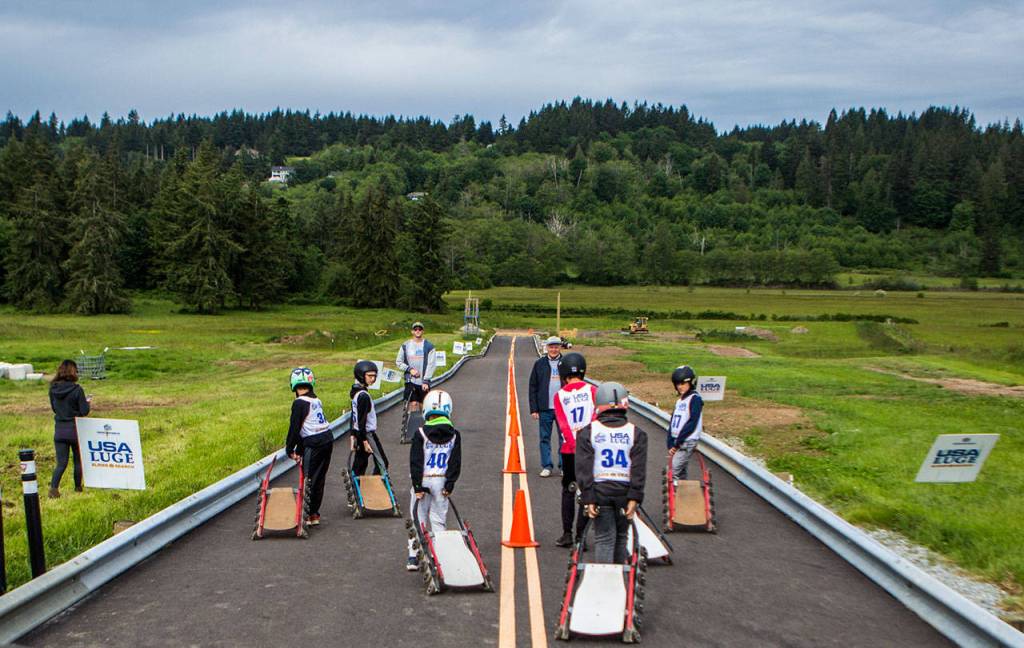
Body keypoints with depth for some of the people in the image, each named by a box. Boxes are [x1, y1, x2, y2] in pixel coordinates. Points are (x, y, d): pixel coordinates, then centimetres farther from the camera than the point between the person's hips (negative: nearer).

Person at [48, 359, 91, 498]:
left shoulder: (53, 389, -2)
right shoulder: (77, 390, -16)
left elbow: (54, 408, 12)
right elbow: (84, 412, -13)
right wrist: (88, 403, 7)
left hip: (59, 429, 3)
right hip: (75, 429, -3)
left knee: (61, 462, 7)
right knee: (78, 460, 15)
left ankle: (53, 487, -11)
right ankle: (78, 487, 25)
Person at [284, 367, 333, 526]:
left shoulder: (299, 403, -11)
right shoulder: (316, 400, 13)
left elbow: (295, 427, -10)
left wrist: (290, 449, 3)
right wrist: (299, 450, 20)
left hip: (314, 443, -8)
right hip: (328, 439, 8)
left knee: (309, 479, 0)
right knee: (319, 479, 13)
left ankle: (308, 514, 4)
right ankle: (314, 513, 20)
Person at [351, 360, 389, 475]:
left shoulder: (356, 392, 9)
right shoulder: (363, 395, -20)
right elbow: (362, 420, -22)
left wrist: (353, 435, 19)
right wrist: (365, 442, -20)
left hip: (359, 432, 10)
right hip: (368, 434, -10)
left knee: (359, 465, 13)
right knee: (382, 463, -4)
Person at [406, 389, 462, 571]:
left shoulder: (421, 434, -8)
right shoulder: (454, 435, 0)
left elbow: (416, 462, -9)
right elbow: (456, 462, 0)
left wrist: (417, 485, -5)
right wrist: (450, 484, 3)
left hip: (423, 481, -2)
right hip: (442, 482, 2)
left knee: (418, 519, 6)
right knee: (439, 520, 11)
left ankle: (413, 557, 7)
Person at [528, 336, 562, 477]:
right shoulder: (539, 363, 5)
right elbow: (533, 387, 5)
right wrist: (534, 409, -1)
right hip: (545, 408, 1)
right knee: (545, 438, 5)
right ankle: (546, 466, 13)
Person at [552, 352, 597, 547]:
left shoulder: (559, 396, 0)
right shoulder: (592, 390, -3)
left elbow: (563, 426, -7)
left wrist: (575, 446, -10)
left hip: (569, 450, 1)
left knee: (568, 490, 16)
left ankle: (567, 533, 15)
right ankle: (580, 535, 6)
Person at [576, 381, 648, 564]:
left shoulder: (588, 432, 0)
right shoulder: (636, 433, 2)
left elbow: (584, 468, -5)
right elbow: (639, 469, -5)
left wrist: (587, 499, -4)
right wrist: (634, 498, -6)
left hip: (599, 491, -1)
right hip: (625, 492, 1)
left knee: (604, 538, 4)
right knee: (621, 537, 16)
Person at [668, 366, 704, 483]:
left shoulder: (695, 399, -9)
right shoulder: (679, 401, 16)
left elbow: (692, 423, -16)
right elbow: (672, 423, 12)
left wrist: (678, 442, -14)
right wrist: (670, 444, 1)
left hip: (687, 442, -8)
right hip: (677, 443, 8)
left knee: (673, 471, -15)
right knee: (680, 472, 12)